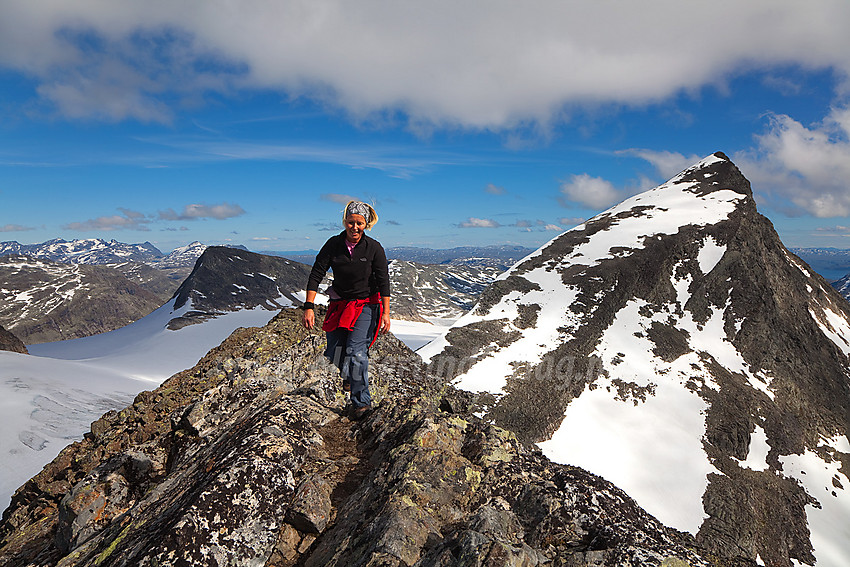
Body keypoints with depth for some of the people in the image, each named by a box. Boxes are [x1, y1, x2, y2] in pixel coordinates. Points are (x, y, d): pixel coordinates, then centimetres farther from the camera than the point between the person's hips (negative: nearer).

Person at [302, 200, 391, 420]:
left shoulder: (374, 248, -12)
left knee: (356, 351, -16)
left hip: (366, 305, -3)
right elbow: (316, 275, -8)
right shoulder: (333, 245, -8)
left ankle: (361, 402, 1)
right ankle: (348, 373, 40)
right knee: (335, 354, 3)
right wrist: (309, 307, -16)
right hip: (340, 304, 3)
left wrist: (386, 313, -16)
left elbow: (383, 282, -11)